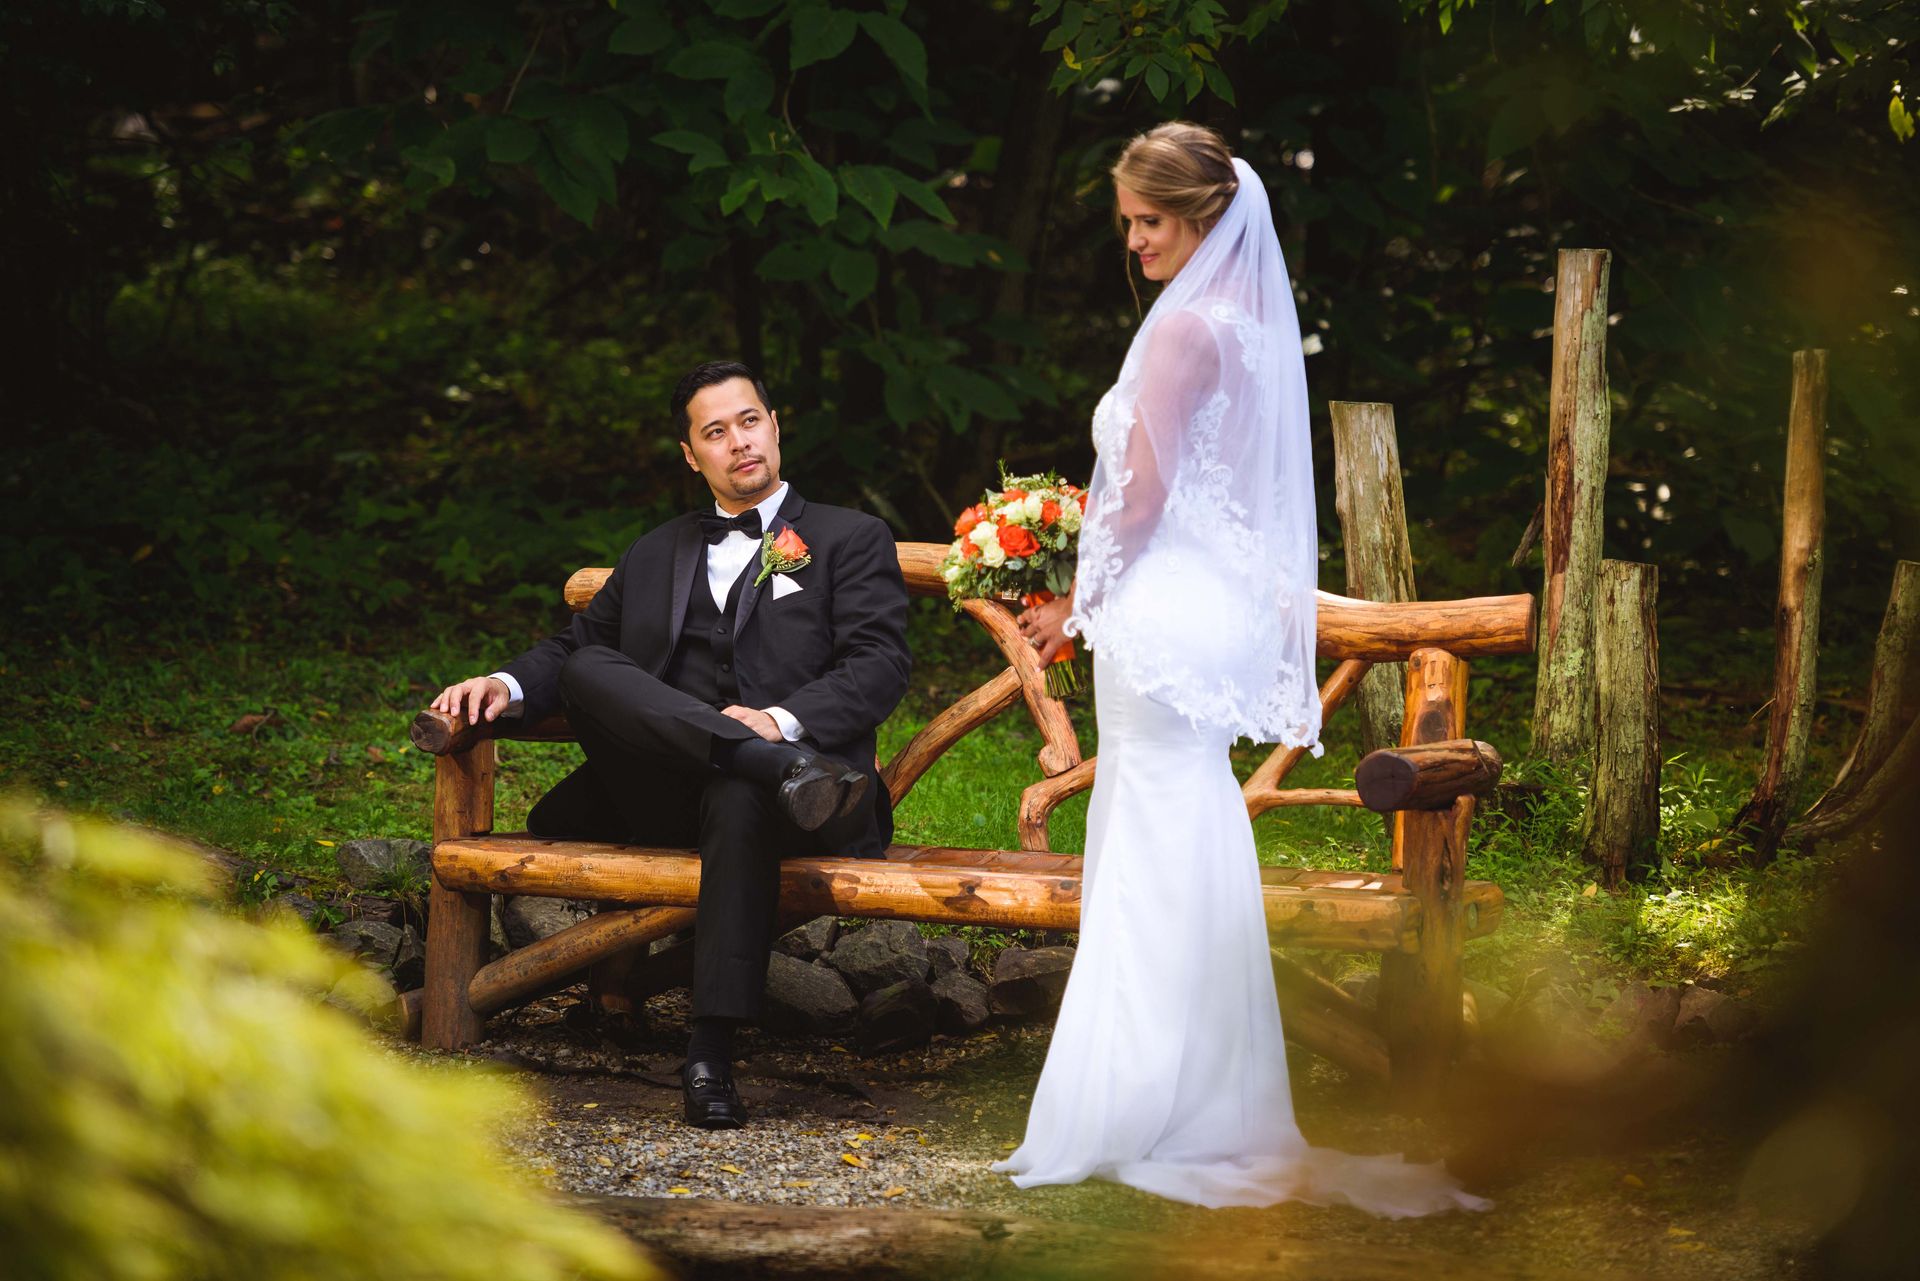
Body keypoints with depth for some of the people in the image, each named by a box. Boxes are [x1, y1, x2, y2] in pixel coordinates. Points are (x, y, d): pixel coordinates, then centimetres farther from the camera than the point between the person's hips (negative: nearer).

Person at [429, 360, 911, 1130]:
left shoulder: (851, 540, 15)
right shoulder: (656, 555, 30)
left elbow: (880, 664, 1)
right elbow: (576, 645, 24)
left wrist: (785, 718, -18)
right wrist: (508, 685, 0)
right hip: (661, 793, 4)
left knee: (740, 801, -40)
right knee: (587, 672, -24)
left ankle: (711, 1055, -45)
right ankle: (780, 769, -43)